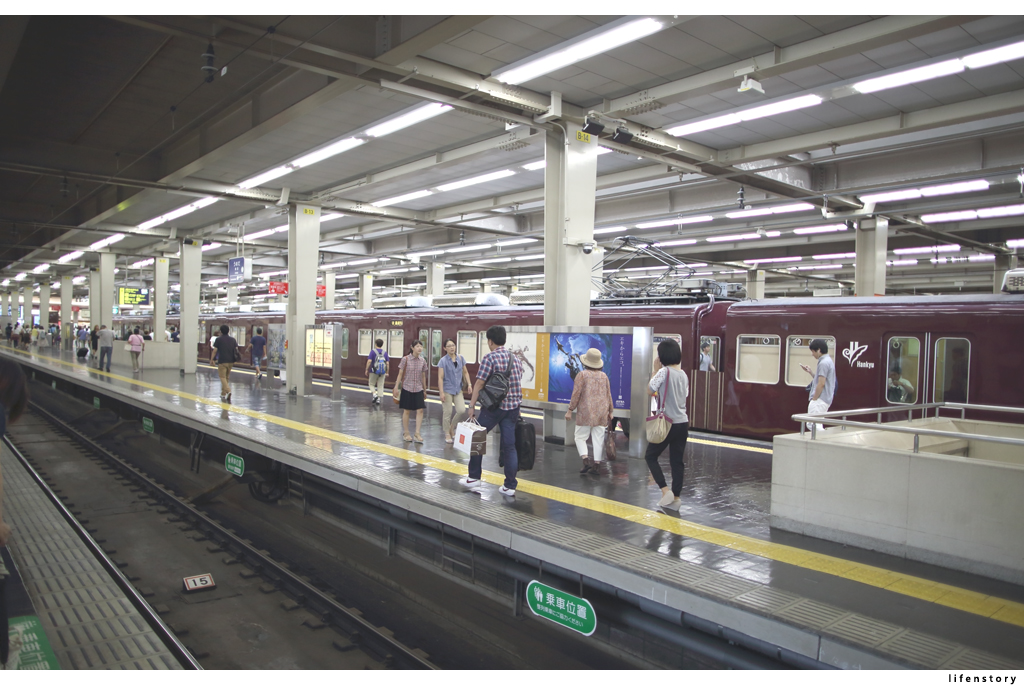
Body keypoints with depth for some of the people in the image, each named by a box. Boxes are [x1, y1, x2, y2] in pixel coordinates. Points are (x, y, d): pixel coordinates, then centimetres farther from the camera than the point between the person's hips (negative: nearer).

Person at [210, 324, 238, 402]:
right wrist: (234, 360, 16)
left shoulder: (219, 339, -4)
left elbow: (214, 350, -5)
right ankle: (223, 394, 22)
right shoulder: (233, 339, 9)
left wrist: (211, 359, 5)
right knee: (226, 378, 16)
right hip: (231, 361, 5)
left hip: (222, 361, -5)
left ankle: (228, 391, -25)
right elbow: (236, 350, 7)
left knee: (223, 378, -3)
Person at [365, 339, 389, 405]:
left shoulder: (373, 351, -7)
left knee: (372, 384, 14)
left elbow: (369, 361, -14)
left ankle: (374, 394, -8)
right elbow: (387, 363, -2)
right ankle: (378, 399, 6)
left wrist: (366, 370, -5)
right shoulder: (385, 352, 1)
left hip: (374, 371, -2)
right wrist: (387, 373, 6)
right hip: (382, 372, 2)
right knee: (380, 386, 9)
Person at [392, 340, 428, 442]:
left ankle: (417, 433, 1)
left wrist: (424, 390, 14)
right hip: (407, 388, -3)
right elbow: (400, 374, -3)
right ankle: (406, 433, 18)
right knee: (406, 411, 5)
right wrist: (396, 387, -6)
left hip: (418, 389, 3)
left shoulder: (422, 361, 3)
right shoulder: (406, 359, -7)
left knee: (420, 410, -6)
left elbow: (423, 376, 11)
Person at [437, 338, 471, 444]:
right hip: (447, 390, -4)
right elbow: (440, 378, -10)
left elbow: (465, 372, 13)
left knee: (461, 410, -5)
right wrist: (442, 392, -16)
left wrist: (469, 384, 2)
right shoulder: (443, 361, -8)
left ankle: (452, 428, 19)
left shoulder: (460, 358, 4)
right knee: (447, 413, 1)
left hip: (458, 389, 4)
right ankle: (447, 434, 18)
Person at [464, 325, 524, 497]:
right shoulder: (516, 359, 10)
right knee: (509, 446, 7)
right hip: (513, 407, 6)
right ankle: (510, 486, 8)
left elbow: (479, 383, -12)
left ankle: (474, 477, 19)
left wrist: (471, 406, -6)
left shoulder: (490, 358, -10)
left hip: (493, 407, -6)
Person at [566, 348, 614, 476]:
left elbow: (576, 394, -8)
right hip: (601, 412, 4)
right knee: (598, 439, 6)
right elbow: (608, 395, 13)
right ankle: (597, 465, 5)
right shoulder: (604, 376, 10)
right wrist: (610, 411, 21)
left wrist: (570, 410, -3)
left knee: (580, 437, 3)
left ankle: (586, 460, -16)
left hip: (585, 412, -4)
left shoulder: (582, 375, -5)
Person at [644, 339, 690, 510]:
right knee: (677, 461, 11)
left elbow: (649, 391, -9)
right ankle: (675, 498, 14)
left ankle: (665, 490, -4)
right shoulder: (683, 374, 9)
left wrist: (656, 370, -1)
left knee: (650, 456, 8)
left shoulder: (664, 371, -15)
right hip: (683, 423, 7)